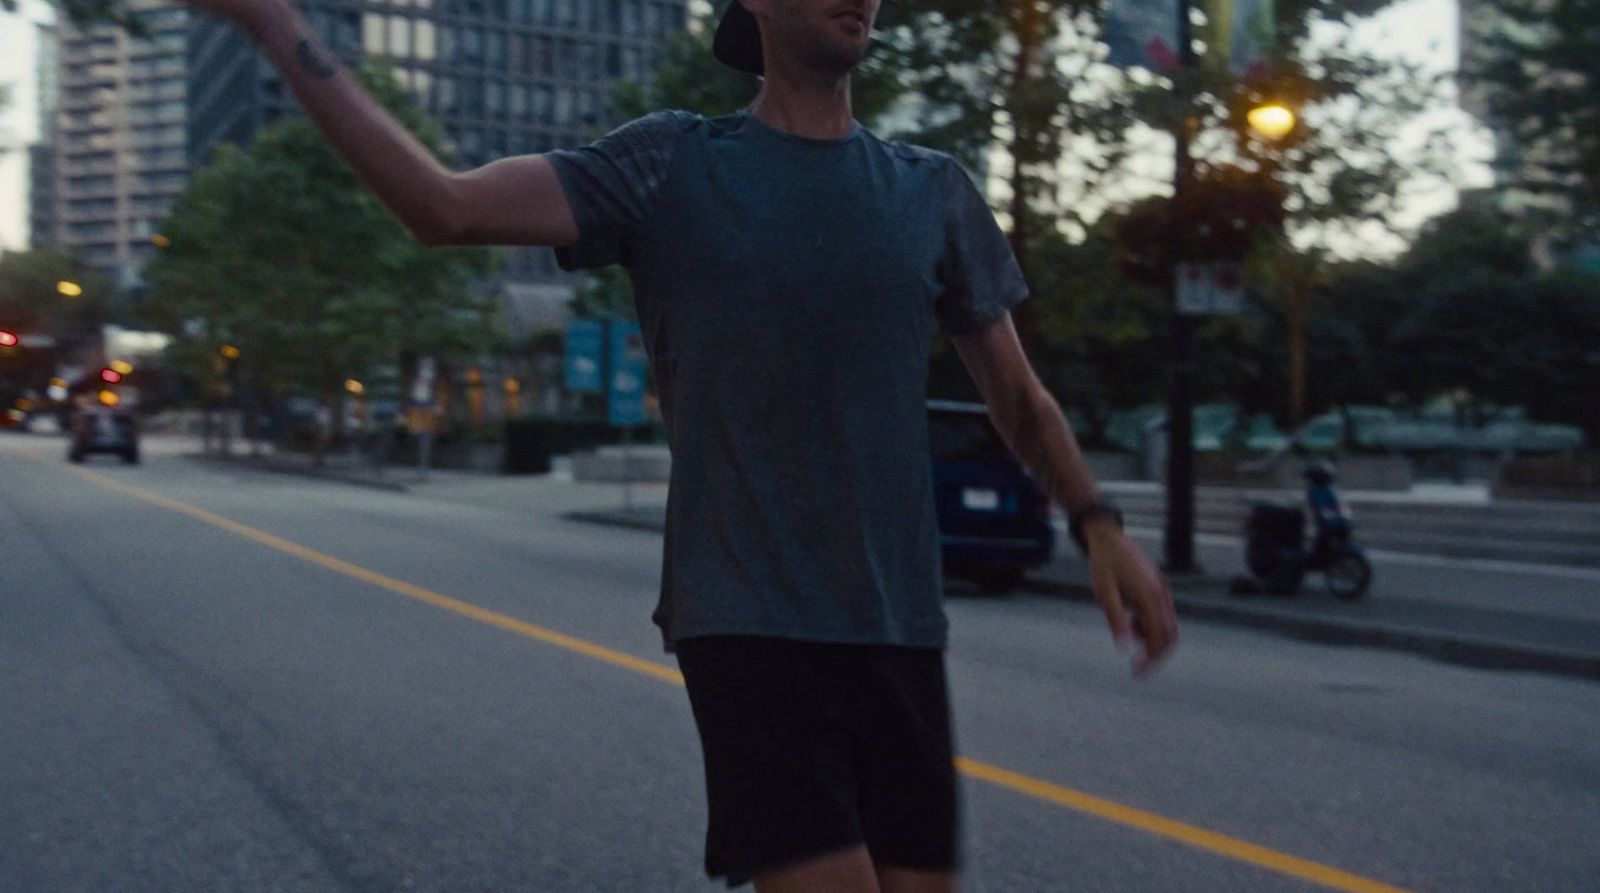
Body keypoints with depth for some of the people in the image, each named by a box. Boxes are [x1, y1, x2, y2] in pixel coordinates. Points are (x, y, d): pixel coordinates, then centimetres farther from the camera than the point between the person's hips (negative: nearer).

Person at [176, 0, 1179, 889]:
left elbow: (1021, 399, 16)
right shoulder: (671, 166, 0)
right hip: (744, 623, -4)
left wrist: (1101, 525, 1)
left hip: (899, 628, 4)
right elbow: (443, 203, -10)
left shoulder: (935, 193, 9)